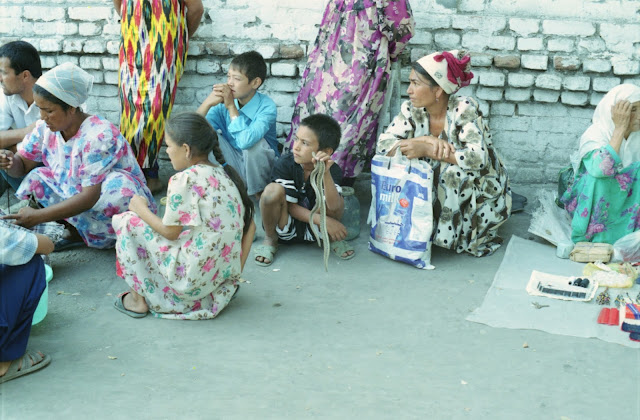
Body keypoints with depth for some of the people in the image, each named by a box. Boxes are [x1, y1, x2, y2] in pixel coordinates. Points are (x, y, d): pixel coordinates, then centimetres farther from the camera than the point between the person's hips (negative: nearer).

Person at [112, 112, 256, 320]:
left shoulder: (185, 180, -15)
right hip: (225, 277, 8)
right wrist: (235, 271, 14)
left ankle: (138, 298, 11)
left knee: (127, 221, 3)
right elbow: (250, 226, 10)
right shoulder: (226, 174, 8)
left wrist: (141, 209, 7)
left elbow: (170, 233, -10)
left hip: (193, 278, -8)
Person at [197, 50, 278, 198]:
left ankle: (260, 193, -8)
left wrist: (231, 106, -29)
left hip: (257, 166, -3)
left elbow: (246, 140, -39)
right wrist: (207, 103, -29)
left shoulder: (267, 106, -22)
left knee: (254, 143, -33)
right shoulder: (222, 103, -9)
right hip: (232, 164, 4)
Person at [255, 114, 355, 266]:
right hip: (285, 227, -1)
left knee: (338, 203, -29)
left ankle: (330, 239, 4)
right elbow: (290, 206, -16)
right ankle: (270, 239, -5)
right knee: (273, 190, -30)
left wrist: (325, 173, -45)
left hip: (313, 229, 1)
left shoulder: (333, 170, -14)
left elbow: (333, 207, -32)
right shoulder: (285, 163, -17)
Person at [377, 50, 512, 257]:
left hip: (482, 192, -4)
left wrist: (426, 150, -37)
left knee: (452, 172, -33)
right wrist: (427, 140, -31)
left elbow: (478, 158, -33)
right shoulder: (412, 110, -8)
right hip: (440, 192, 5)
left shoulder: (464, 109, -22)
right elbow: (384, 144, -17)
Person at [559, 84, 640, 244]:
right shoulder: (594, 135, -20)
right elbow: (602, 169, -40)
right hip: (592, 199, -5)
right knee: (598, 176, -33)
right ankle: (595, 235, -23)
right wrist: (620, 129, -34)